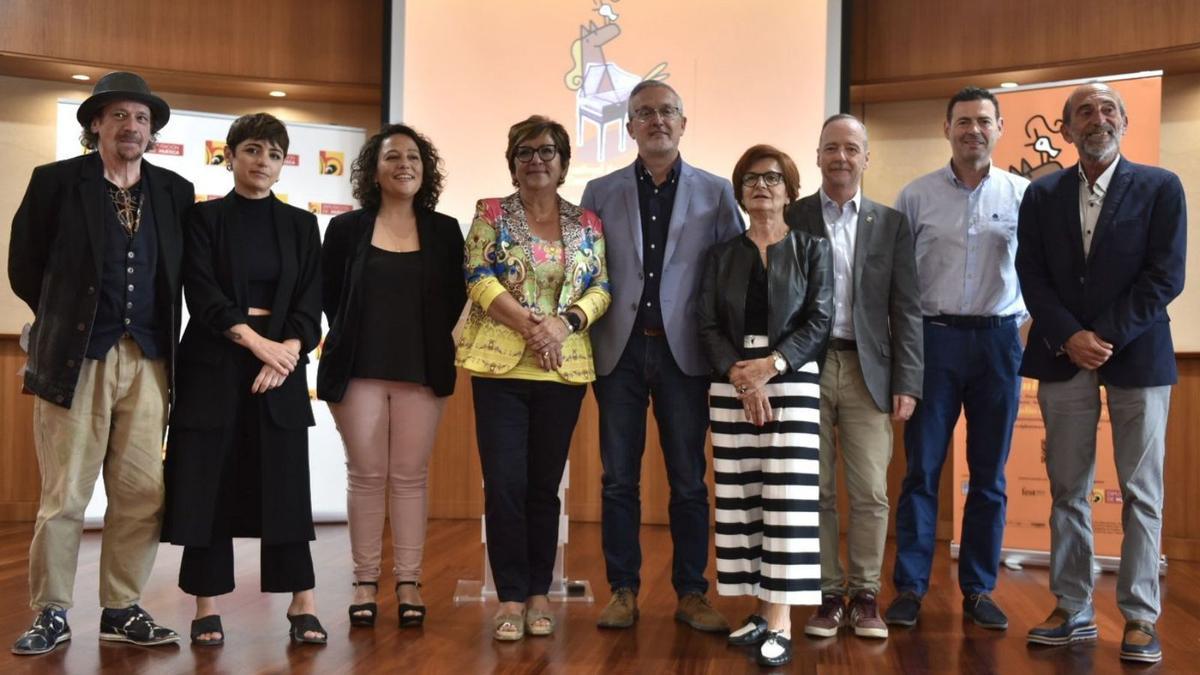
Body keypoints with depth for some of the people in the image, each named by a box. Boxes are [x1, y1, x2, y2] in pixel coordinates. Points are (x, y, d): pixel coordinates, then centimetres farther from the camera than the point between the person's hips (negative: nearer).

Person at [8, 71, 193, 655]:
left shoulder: (175, 191, 11)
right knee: (64, 495, 0)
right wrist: (63, 320, 13)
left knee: (142, 493, 3)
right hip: (75, 357, -3)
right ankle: (51, 613, 13)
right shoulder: (56, 181, 3)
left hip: (147, 361, 3)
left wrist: (161, 331, 12)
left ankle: (122, 610, 15)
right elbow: (24, 266, 9)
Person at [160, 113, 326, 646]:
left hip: (282, 363, 2)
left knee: (285, 483, 0)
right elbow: (202, 294, -7)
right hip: (213, 363, -1)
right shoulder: (203, 217, 3)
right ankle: (207, 608, 8)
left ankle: (302, 604, 5)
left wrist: (286, 353, -14)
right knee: (209, 483, -1)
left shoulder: (300, 225, 10)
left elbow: (309, 303, 3)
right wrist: (256, 341, -18)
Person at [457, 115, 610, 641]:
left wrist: (564, 323, -14)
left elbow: (601, 288, 4)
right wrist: (529, 324, -16)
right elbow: (480, 281, -6)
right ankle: (511, 596, 7)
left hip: (565, 368, 2)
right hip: (500, 365, -2)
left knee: (545, 483, 8)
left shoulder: (587, 223, 9)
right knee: (504, 482, -4)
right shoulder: (491, 214, 4)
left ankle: (538, 592, 18)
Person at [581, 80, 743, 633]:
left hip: (684, 351, -1)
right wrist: (585, 343, -1)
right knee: (619, 478, 5)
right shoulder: (601, 192, 7)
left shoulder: (716, 192, 5)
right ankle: (623, 591, 16)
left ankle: (691, 593, 17)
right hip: (619, 349, 1)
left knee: (689, 480, 6)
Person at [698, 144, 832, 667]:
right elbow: (707, 325, 3)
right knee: (739, 497, 2)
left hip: (792, 379, -3)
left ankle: (781, 623, -7)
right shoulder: (722, 255, 12)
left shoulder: (812, 248, 7)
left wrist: (771, 365, -16)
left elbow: (819, 321, -3)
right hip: (731, 384, 3)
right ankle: (761, 610, 11)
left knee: (786, 497, -8)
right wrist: (740, 377, -13)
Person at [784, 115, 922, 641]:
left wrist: (907, 383, -3)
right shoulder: (791, 219, 5)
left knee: (870, 493, 1)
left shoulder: (891, 224, 9)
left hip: (867, 370, 1)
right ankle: (828, 594, 14)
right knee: (814, 492, 4)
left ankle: (865, 596, 13)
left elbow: (906, 310, 4)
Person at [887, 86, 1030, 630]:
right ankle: (910, 587, 10)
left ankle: (978, 589, 18)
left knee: (989, 474, 8)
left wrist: (1024, 317, -2)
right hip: (934, 339, -1)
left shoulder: (1021, 194, 3)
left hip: (998, 342, 1)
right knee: (921, 469, 2)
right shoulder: (916, 196, 2)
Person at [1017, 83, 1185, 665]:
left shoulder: (1160, 187, 2)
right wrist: (1070, 338, -11)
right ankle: (1073, 610, 14)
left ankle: (1140, 617, 10)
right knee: (1067, 490, 6)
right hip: (1064, 356, 2)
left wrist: (1104, 337, -13)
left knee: (1140, 493, 2)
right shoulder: (1042, 195, 9)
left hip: (1136, 354, -2)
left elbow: (1165, 276, -6)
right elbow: (1032, 276, 3)